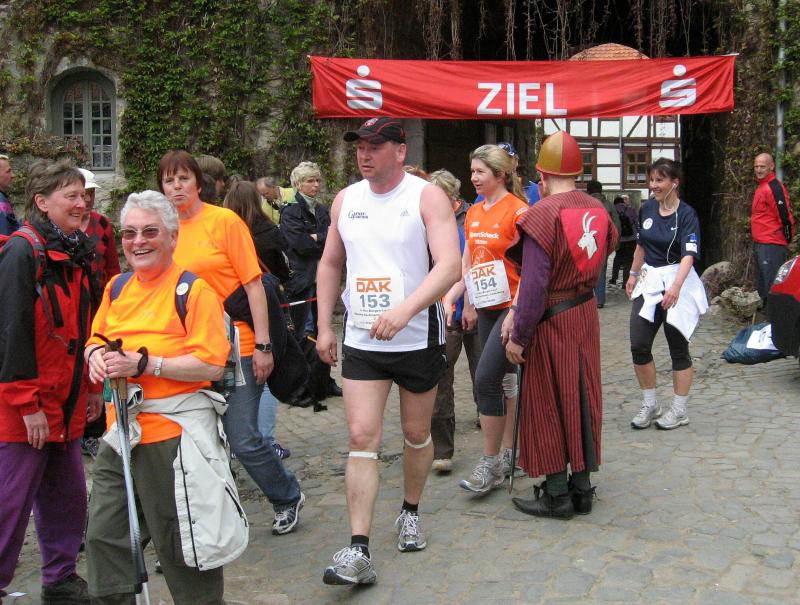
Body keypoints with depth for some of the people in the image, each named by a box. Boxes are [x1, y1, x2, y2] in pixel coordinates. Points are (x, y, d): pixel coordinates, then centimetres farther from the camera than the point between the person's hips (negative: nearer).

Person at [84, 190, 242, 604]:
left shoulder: (193, 290, -10)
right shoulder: (117, 288, 11)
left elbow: (211, 365, -17)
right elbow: (97, 338, 24)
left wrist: (143, 364, -22)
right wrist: (95, 354, 0)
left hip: (174, 433, -7)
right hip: (122, 430, 7)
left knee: (180, 540, 4)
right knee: (103, 533, 13)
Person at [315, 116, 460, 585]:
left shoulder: (427, 196, -9)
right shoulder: (345, 200, 5)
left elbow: (449, 266, -21)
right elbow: (330, 265, 16)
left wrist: (405, 310, -34)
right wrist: (324, 327, 10)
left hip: (418, 338, -2)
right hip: (361, 341, 3)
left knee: (417, 434, 13)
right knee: (362, 438, -6)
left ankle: (411, 514, 38)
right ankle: (359, 552, -5)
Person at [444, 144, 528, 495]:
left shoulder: (517, 210, -11)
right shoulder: (474, 213, 11)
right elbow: (467, 264, 17)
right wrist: (458, 301, 10)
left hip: (512, 306, -7)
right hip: (486, 308, 7)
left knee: (486, 378, -12)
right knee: (503, 380, 13)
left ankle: (490, 465, -1)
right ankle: (510, 453, 24)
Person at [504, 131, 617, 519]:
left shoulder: (544, 214, -19)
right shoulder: (596, 209, 2)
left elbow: (534, 283, -22)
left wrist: (518, 335, -16)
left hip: (551, 322, -7)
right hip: (586, 314, 7)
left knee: (547, 405, 5)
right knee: (582, 398, 14)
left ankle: (557, 495, 13)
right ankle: (581, 488, 23)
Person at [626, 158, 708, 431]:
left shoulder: (687, 214, -12)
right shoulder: (647, 208, 4)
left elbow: (688, 255, -25)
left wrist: (676, 286, -40)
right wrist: (634, 274, 25)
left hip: (677, 283, -5)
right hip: (649, 281, 5)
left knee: (678, 348, 4)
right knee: (639, 346, -3)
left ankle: (679, 411, 18)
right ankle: (650, 406, 15)